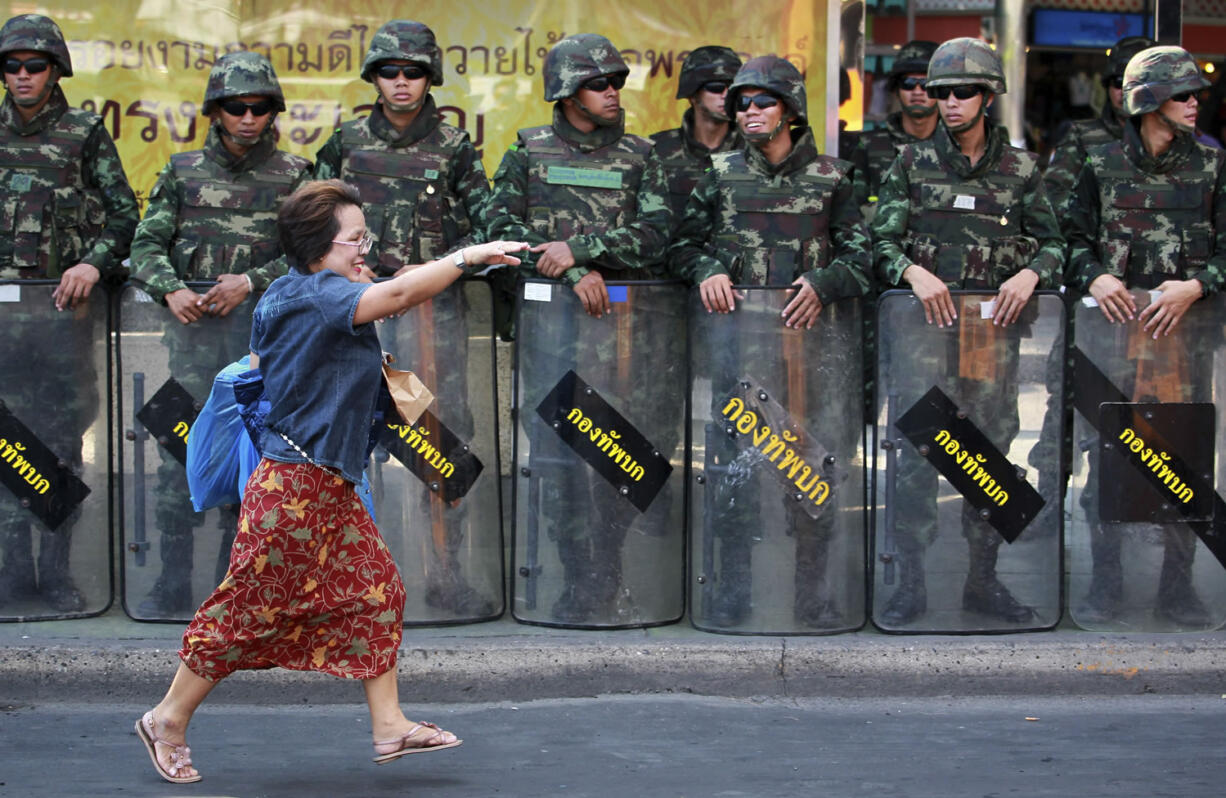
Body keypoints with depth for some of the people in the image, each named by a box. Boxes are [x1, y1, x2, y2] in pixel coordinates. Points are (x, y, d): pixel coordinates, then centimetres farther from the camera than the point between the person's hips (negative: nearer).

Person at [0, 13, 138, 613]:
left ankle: (56, 570, 6)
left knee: (62, 442, 0)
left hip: (64, 306, -2)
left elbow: (124, 213, 2)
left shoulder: (85, 134, 4)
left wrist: (94, 262, -13)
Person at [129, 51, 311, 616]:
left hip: (264, 329, 0)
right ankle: (172, 581, 1)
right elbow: (147, 243, 7)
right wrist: (170, 289, -12)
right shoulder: (183, 172, 11)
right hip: (193, 323, 1)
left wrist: (252, 281, -13)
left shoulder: (293, 176, 8)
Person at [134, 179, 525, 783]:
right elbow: (399, 293, -32)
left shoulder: (282, 298, 11)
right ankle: (169, 719, 15)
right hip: (293, 488, -10)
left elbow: (257, 369, 21)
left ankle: (389, 725, 10)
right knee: (251, 607, 0)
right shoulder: (315, 296, -19)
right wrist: (469, 255, -29)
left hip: (329, 488, 10)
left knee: (375, 590, 7)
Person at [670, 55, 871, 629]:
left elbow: (860, 254, 4)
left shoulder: (831, 178, 8)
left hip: (811, 330, -1)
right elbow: (685, 241, 14)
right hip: (738, 334, 1)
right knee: (734, 460, -2)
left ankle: (814, 589, 8)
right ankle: (733, 588, 9)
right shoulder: (720, 174, 12)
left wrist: (823, 284, -13)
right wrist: (706, 271, -6)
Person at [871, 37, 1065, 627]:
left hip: (993, 327, 1)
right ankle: (911, 583, 2)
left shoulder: (1020, 169, 8)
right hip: (923, 320, -1)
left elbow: (1052, 242, 11)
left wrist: (1030, 273, -9)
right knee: (916, 452, -5)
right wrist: (915, 273, -15)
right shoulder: (912, 164, 6)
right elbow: (881, 242, 3)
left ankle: (983, 580, 15)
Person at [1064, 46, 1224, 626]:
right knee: (1107, 455, 2)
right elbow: (1075, 237, 10)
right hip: (1114, 324, 0)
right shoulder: (1102, 164, 5)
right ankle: (1105, 582, 13)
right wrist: (1094, 277, -9)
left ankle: (1177, 586, 12)